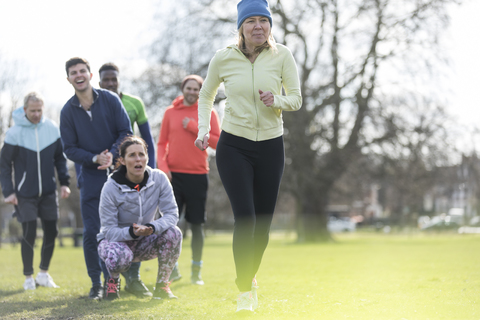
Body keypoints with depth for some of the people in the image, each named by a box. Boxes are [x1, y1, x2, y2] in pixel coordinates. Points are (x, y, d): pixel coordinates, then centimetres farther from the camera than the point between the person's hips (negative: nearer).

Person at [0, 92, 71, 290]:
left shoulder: (52, 128, -1)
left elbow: (60, 158, 10)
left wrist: (64, 182, 2)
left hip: (48, 192, 3)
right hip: (25, 194, -3)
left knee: (51, 232, 5)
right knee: (29, 235, -3)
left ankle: (44, 273, 21)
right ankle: (28, 277, 13)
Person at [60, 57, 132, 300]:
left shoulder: (110, 100, -1)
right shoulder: (68, 111, 1)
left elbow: (126, 132, -1)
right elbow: (70, 149, 1)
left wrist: (112, 154, -17)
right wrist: (95, 159, -14)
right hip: (91, 177, 0)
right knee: (91, 232, -4)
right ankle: (97, 283, 7)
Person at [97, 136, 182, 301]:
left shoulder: (159, 179, -13)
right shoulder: (111, 188, -20)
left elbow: (171, 214, -16)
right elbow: (108, 230, -19)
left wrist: (152, 228, -37)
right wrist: (132, 232, -40)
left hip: (145, 242, 3)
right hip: (115, 239, -3)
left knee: (173, 232, -27)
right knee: (119, 257, -38)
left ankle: (162, 286, -10)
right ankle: (113, 279, 1)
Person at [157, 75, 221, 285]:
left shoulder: (208, 113, 4)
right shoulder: (170, 112, 10)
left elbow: (217, 142, -5)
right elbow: (162, 143, 10)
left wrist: (193, 127, -11)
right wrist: (162, 167, -5)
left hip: (198, 175, -1)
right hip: (173, 175, 1)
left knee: (196, 224, 5)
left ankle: (196, 271, 14)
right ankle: (172, 269, 5)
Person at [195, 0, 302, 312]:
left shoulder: (282, 55, -4)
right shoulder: (224, 58, -4)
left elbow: (296, 99, -1)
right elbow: (206, 96, 13)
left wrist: (276, 101, -22)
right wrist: (204, 130, 0)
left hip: (271, 147, 2)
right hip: (234, 146, -1)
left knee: (263, 224, 7)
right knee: (245, 218, -16)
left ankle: (251, 278, 33)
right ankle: (245, 293, -8)